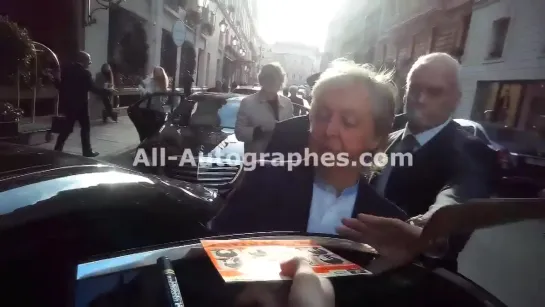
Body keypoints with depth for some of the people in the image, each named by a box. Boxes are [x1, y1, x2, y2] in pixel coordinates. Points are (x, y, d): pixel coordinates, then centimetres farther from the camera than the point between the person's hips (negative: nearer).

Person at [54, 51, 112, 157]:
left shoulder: (66, 70, 8)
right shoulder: (85, 73, -13)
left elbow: (60, 85, 11)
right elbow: (93, 88, -15)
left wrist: (63, 100, 19)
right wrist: (108, 91, -7)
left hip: (68, 103, 7)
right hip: (80, 104, -7)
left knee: (67, 127, 15)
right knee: (85, 127, 3)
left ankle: (58, 148, 15)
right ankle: (87, 150, 6)